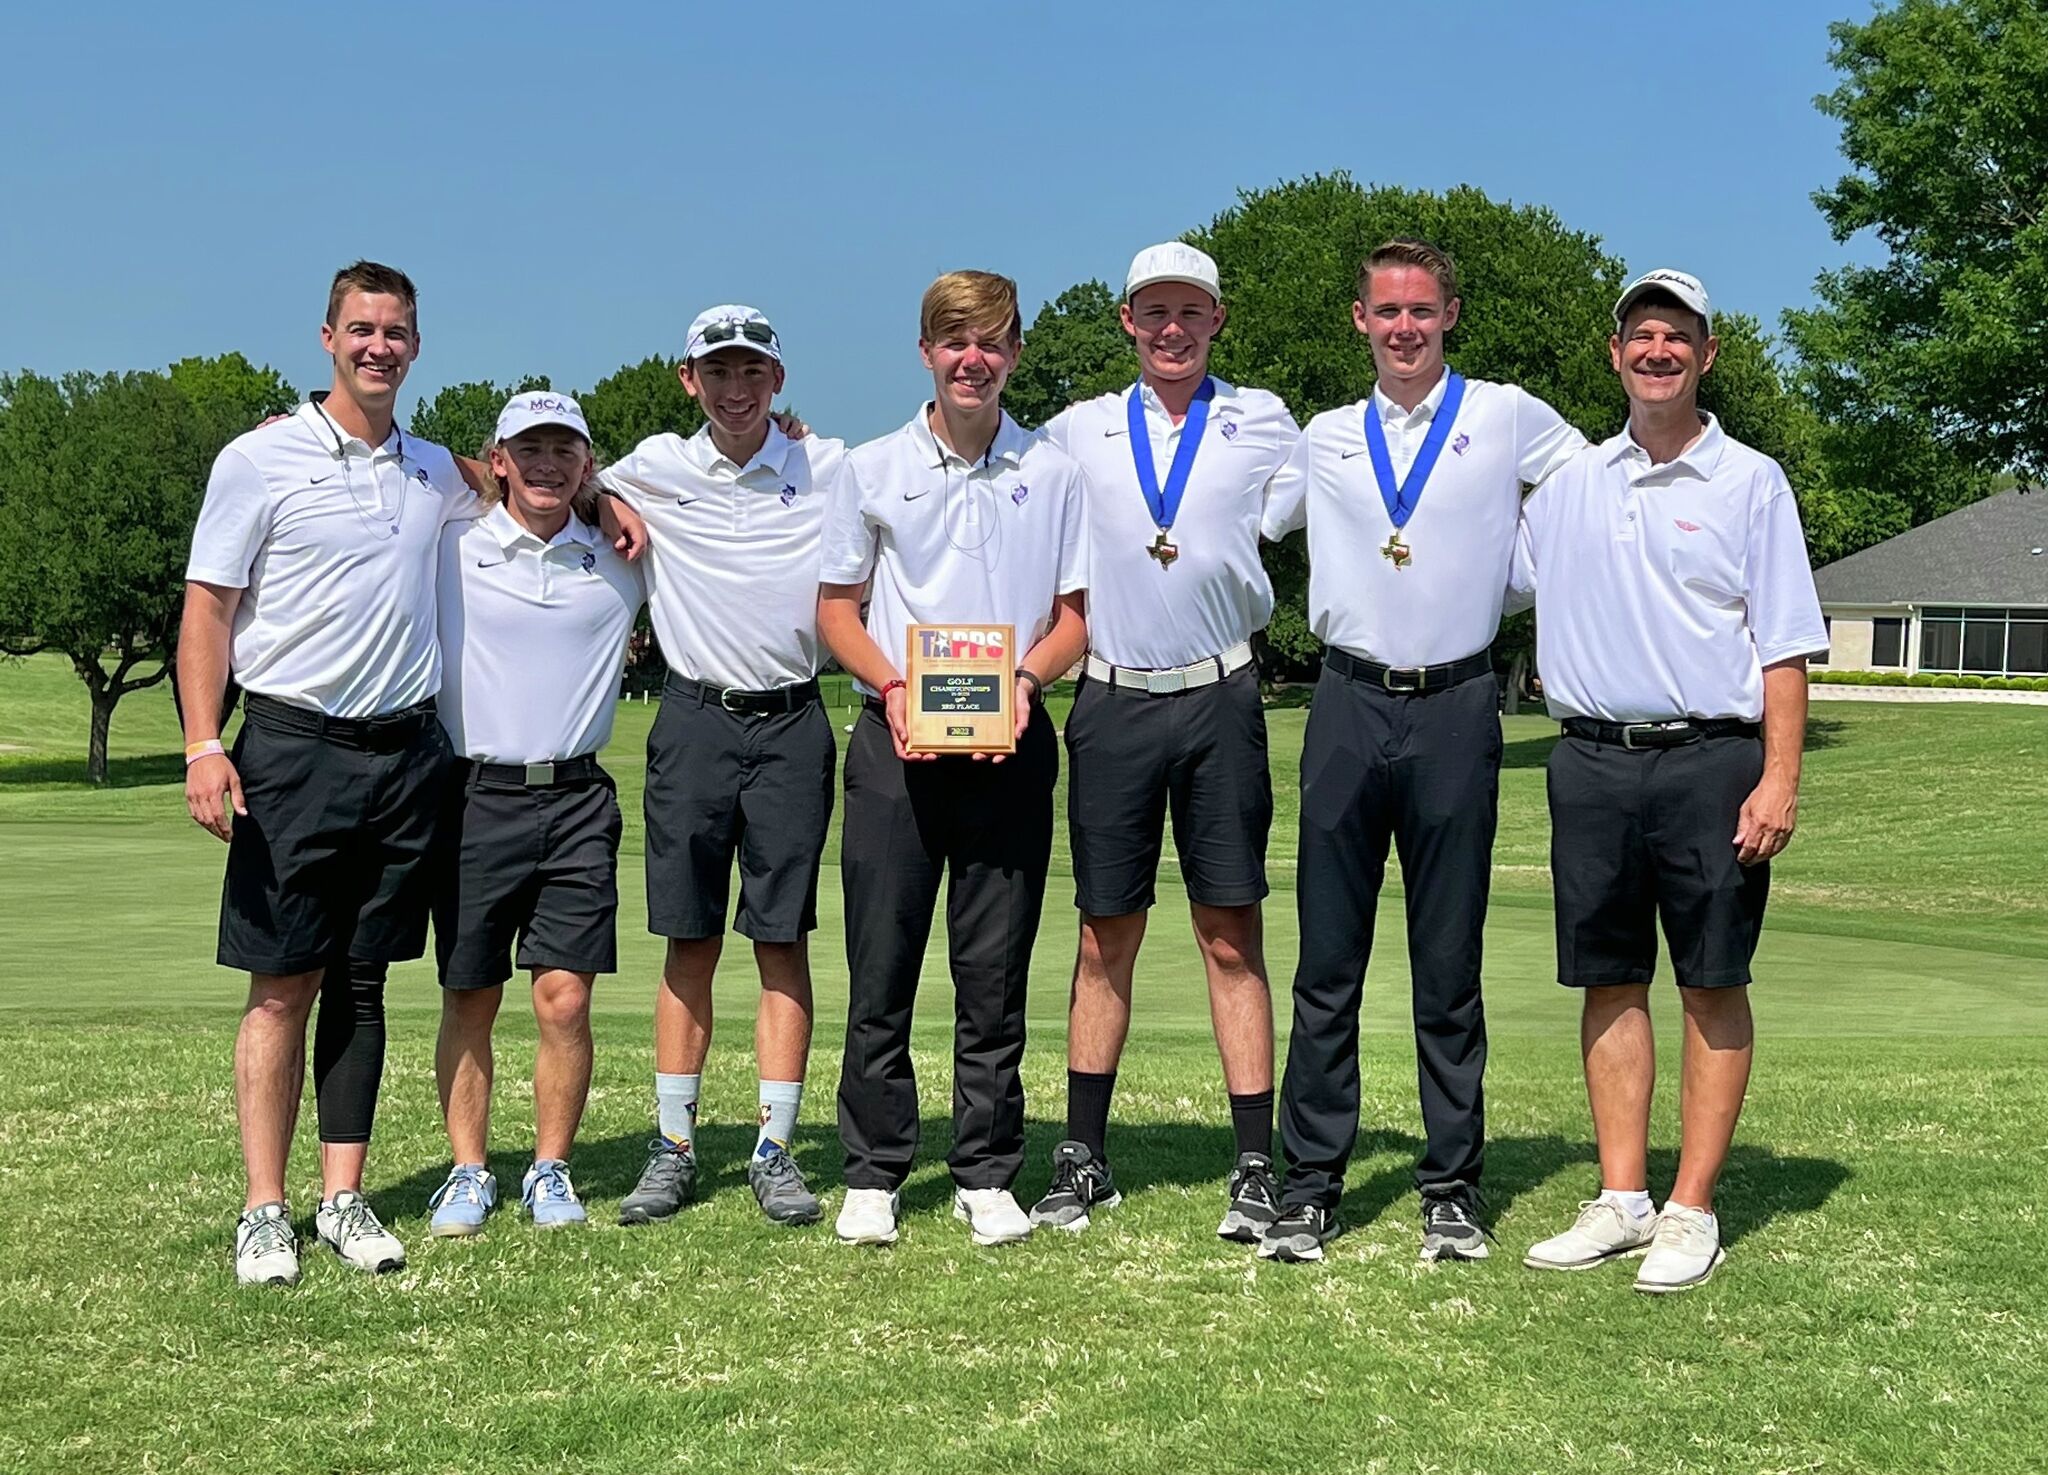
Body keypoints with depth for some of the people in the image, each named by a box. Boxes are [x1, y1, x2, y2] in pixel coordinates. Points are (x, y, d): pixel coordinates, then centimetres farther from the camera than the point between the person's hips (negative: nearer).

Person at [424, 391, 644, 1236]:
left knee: (564, 999, -3)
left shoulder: (620, 559, 9)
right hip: (473, 795, -1)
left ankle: (550, 1172, 11)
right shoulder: (452, 548, 2)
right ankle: (468, 1173, 16)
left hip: (575, 800, 1)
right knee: (469, 1001, 4)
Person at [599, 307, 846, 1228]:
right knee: (690, 940, 4)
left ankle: (774, 1150, 7)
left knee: (783, 938, 1)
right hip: (695, 721, 0)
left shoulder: (831, 469, 4)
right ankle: (673, 1145, 11)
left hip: (791, 724, 0)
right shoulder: (653, 471, 5)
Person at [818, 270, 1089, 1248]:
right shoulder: (872, 469, 8)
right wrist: (892, 688, -8)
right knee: (880, 969, 0)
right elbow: (837, 608, 10)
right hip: (895, 745, 0)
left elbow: (1076, 613, 10)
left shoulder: (1052, 473, 8)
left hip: (1010, 747, 0)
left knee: (995, 974, 4)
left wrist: (1026, 678, -10)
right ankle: (872, 1175, 10)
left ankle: (987, 1175, 14)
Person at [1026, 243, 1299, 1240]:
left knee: (1232, 935, -1)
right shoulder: (1079, 431, 12)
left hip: (1219, 701, -1)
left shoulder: (1262, 424, 9)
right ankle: (1083, 1157, 14)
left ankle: (1255, 1167, 3)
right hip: (1112, 704, 1)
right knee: (1106, 937, 6)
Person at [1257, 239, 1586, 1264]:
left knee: (1449, 968, 3)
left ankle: (1452, 1188, 11)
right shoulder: (1324, 439, 13)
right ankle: (1310, 1183, 8)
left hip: (1455, 710, -2)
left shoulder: (1506, 419, 6)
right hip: (1350, 707, 2)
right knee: (1327, 964, 2)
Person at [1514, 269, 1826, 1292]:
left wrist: (1779, 779, -9)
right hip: (1592, 763, 4)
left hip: (1710, 761, -3)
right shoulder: (1569, 484, 12)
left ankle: (1691, 1211, 7)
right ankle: (1621, 1200, 15)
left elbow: (1784, 644, -1)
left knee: (1712, 985, 0)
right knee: (1610, 981, 6)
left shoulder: (1750, 482, 3)